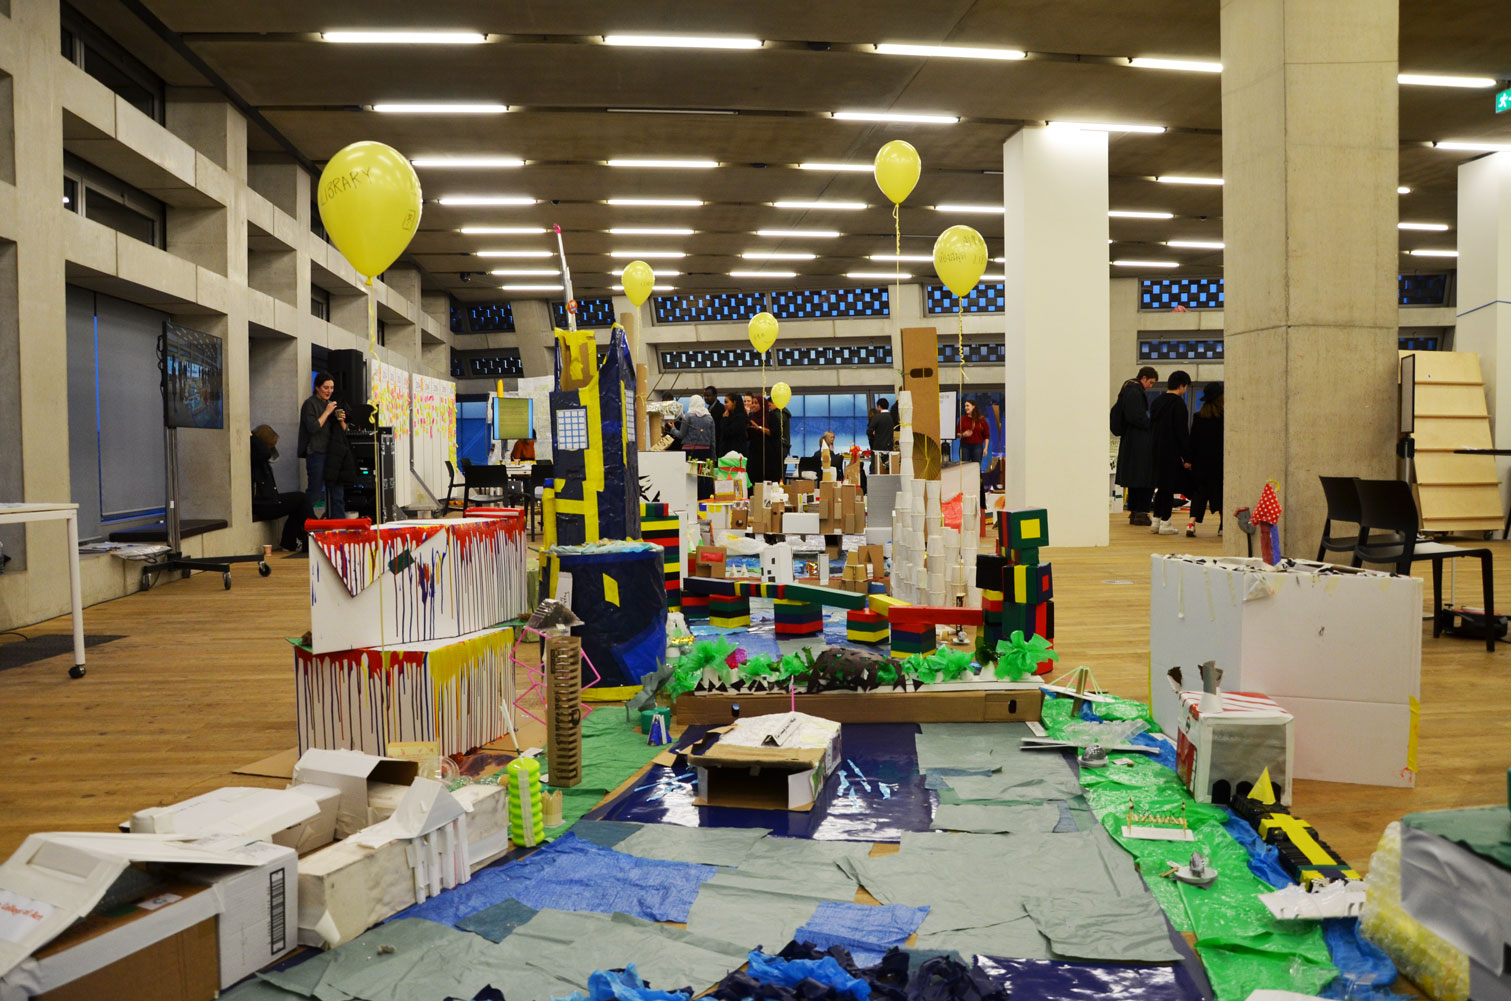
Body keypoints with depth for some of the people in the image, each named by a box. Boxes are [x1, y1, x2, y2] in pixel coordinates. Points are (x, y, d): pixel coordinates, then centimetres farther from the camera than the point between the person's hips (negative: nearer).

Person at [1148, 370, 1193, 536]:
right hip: (1172, 452, -7)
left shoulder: (1157, 402, 10)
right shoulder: (1178, 404, -13)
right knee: (1169, 488, -1)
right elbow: (1182, 433, -14)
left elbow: (1151, 427, 15)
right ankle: (1165, 523, 1)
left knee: (1162, 486, 15)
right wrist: (1187, 458, -11)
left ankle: (1156, 520, 16)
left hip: (1157, 452, 7)